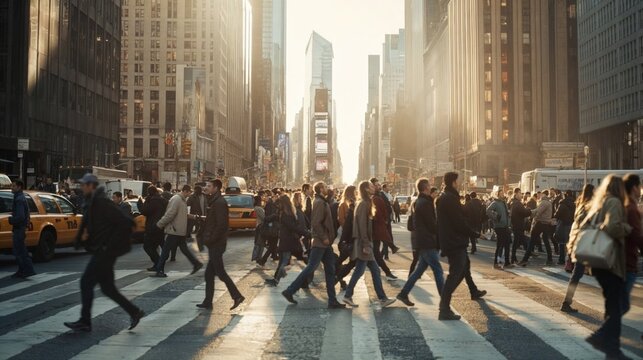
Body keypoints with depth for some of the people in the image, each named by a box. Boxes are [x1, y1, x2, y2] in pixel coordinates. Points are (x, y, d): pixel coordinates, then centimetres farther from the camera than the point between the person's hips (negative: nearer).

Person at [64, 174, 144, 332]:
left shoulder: (102, 202, -16)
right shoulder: (91, 203, 14)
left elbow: (125, 223, -22)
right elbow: (86, 223, 22)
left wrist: (112, 246, -19)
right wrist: (83, 234, -2)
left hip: (105, 251, -10)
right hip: (101, 251, 10)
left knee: (86, 282, -5)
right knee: (107, 288, 12)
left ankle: (85, 322, 3)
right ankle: (134, 312, 19)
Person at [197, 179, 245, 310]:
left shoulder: (219, 203, -15)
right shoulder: (213, 201, 16)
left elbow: (222, 225, -22)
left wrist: (210, 239, -19)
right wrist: (207, 238, 11)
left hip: (216, 244, -10)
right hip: (213, 244, 10)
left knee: (220, 272, -5)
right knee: (209, 274, 10)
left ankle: (237, 296, 3)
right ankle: (208, 302, 15)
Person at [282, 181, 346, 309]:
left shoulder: (323, 202, 16)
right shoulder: (319, 202, -14)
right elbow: (316, 223, -22)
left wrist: (328, 238, 14)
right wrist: (324, 238, -18)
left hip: (325, 243, 10)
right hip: (320, 242, -10)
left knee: (330, 271, 8)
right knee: (310, 268, -6)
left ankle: (332, 300, 10)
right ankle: (289, 291, 3)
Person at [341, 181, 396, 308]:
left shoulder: (365, 204, 16)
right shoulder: (363, 204, -13)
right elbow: (362, 226, -19)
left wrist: (367, 244, 15)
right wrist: (365, 245, -21)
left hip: (365, 243, 10)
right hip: (363, 243, -10)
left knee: (375, 270, 7)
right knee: (359, 271, -4)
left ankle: (382, 298, 8)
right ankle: (348, 296, 4)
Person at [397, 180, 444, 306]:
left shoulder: (421, 201, 15)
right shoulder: (426, 203, -16)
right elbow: (432, 224, -16)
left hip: (423, 242, 10)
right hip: (427, 242, -10)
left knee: (420, 269, 14)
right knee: (438, 270, -4)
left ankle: (403, 294, 16)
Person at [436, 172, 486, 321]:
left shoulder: (442, 198, 11)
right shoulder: (451, 199, -19)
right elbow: (460, 222, -22)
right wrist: (475, 234, -9)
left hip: (449, 240, 10)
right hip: (456, 241, -10)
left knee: (465, 265, 29)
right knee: (455, 274, -10)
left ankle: (474, 292, 50)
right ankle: (444, 309, -15)